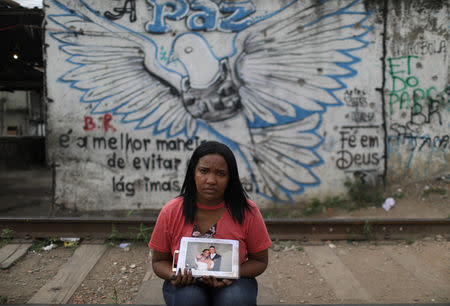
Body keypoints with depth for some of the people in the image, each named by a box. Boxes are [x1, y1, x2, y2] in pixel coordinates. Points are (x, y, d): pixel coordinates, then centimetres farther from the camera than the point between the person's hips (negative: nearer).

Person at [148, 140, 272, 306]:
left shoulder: (247, 212, -13)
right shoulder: (170, 212, -11)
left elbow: (259, 261, -1)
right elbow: (159, 261, 1)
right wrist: (173, 276, -22)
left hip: (233, 285, 0)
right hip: (186, 284, 1)